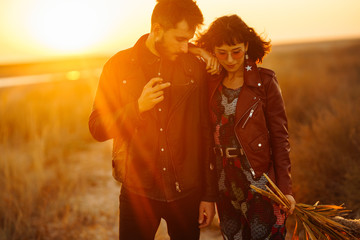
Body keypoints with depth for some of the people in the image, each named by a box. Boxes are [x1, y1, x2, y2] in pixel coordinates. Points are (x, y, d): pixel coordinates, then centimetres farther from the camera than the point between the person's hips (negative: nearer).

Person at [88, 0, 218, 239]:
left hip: (187, 192, 1)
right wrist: (138, 107, -17)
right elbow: (97, 128, -1)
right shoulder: (119, 65, -1)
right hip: (138, 191, 0)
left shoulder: (195, 67, 0)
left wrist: (210, 194, 2)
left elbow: (207, 133, 3)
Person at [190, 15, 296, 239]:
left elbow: (280, 136, -5)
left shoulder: (264, 81, -6)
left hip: (260, 181, -4)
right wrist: (197, 52, -7)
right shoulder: (212, 81, 4)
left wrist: (285, 187, -8)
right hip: (225, 184, 4)